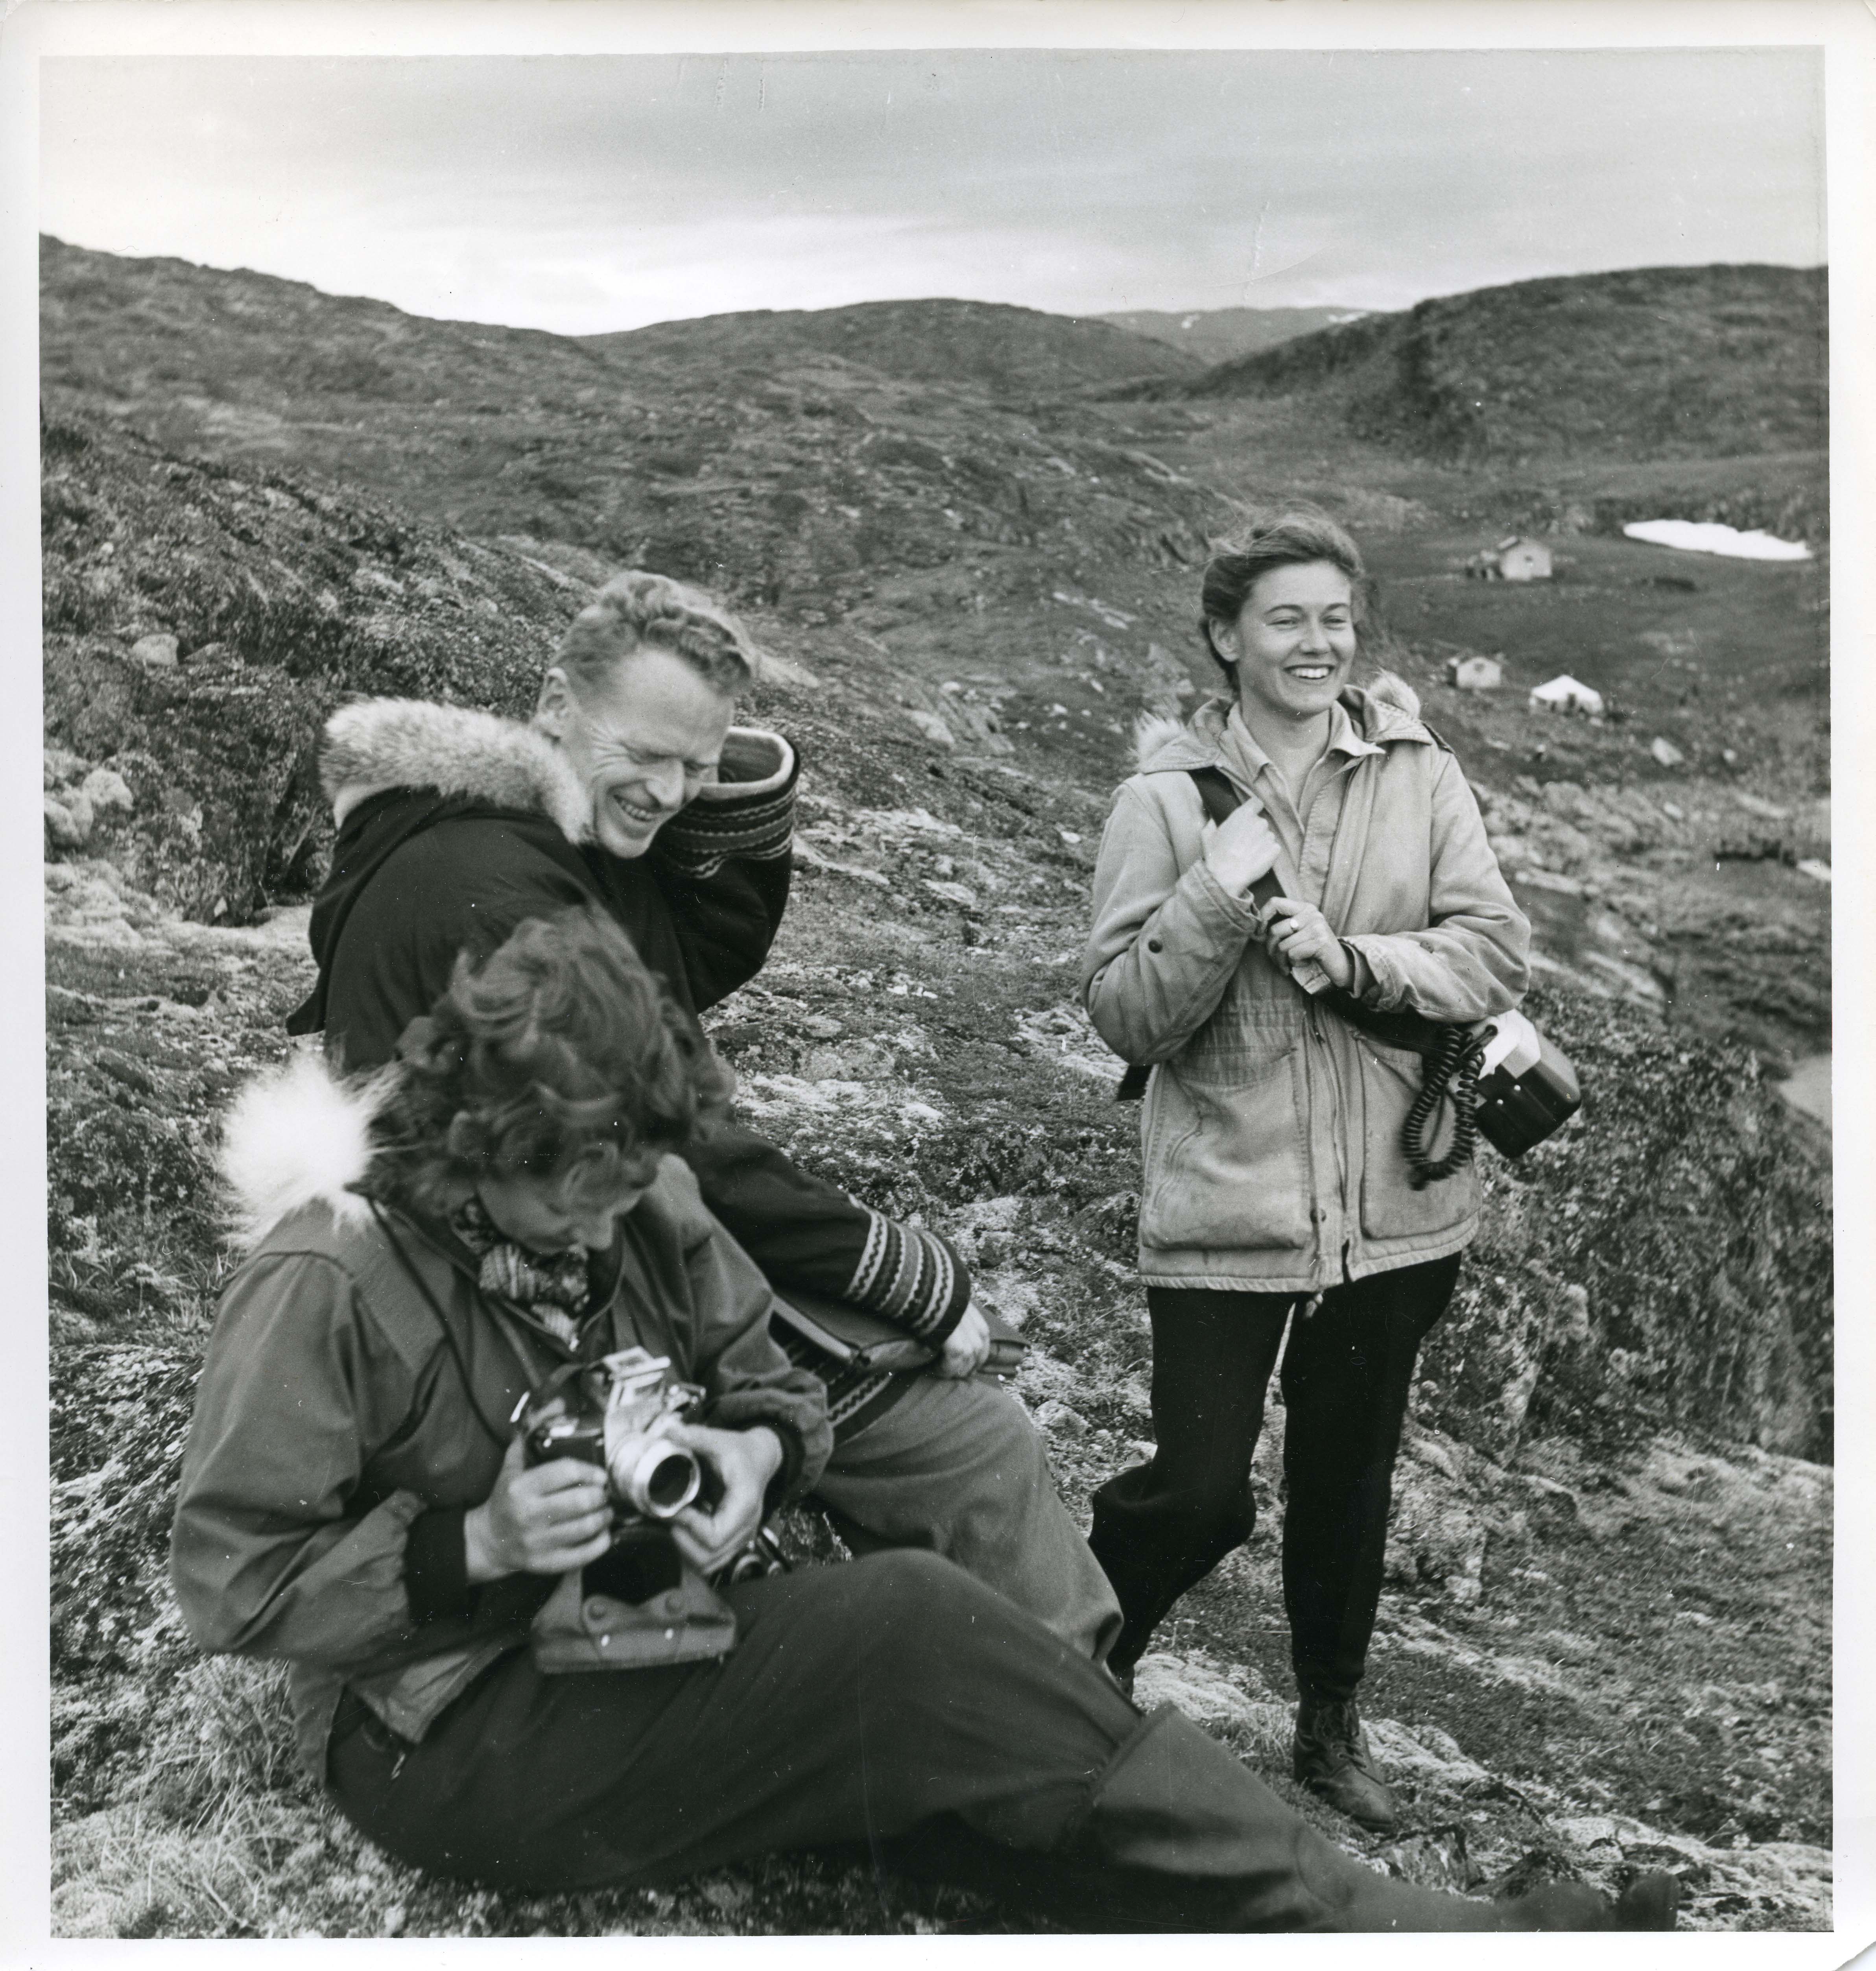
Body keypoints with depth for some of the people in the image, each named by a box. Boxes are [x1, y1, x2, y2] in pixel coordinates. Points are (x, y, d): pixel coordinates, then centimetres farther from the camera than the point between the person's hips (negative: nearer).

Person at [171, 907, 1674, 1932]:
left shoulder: (640, 1203, -1)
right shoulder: (330, 1277, -19)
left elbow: (770, 1378, 9)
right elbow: (231, 1579, -16)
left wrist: (756, 1452, -14)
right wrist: (479, 1545, -27)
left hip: (641, 1647, 7)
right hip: (451, 1739, -6)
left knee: (935, 1738, -20)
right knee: (913, 1631, -26)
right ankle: (1362, 1923, -18)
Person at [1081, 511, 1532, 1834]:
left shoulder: (1420, 774, 0)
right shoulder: (1166, 798, -4)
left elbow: (1497, 954, -4)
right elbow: (1125, 1015, -8)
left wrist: (1354, 958, -18)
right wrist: (1216, 896, -21)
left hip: (1397, 1205, 3)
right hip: (1224, 1207, -2)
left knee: (1349, 1479, 18)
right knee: (1201, 1495, -3)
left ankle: (1332, 1722, 41)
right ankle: (1079, 1672, 29)